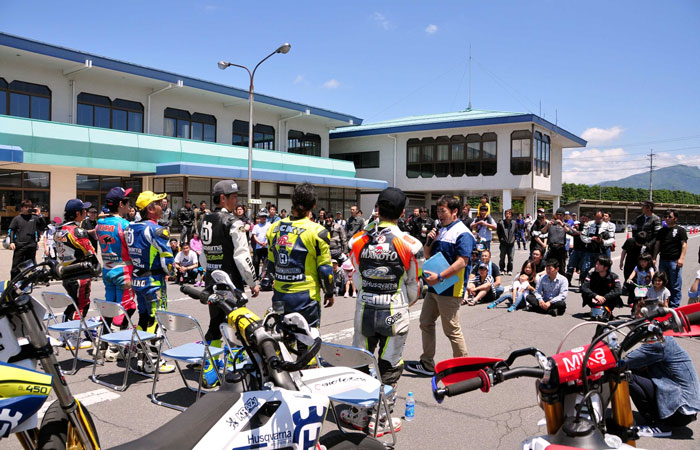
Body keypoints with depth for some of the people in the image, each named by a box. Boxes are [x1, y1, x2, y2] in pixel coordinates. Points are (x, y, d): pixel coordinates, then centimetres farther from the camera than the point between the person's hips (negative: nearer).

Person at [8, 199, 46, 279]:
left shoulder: (34, 218, 8)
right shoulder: (17, 218, 5)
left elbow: (44, 226, 7)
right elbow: (11, 230, 5)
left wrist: (39, 215, -5)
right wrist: (11, 242, -5)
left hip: (31, 246, 2)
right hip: (19, 246, -2)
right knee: (16, 266, -1)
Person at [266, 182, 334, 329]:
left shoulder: (274, 228, 3)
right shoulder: (317, 231, -12)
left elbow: (271, 264, 13)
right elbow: (324, 269, -8)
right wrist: (329, 293, 6)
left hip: (279, 296, 5)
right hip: (305, 297, -5)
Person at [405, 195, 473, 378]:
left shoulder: (462, 234, -13)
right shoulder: (441, 231, 15)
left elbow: (462, 262, -21)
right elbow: (427, 255, 21)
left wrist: (440, 277, -25)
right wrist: (430, 241, 2)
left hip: (450, 290, -9)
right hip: (434, 287, 9)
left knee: (452, 329, 0)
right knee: (426, 323, 13)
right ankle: (427, 364, 24)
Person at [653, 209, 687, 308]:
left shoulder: (680, 230, 1)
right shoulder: (662, 230, 15)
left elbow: (684, 244, -4)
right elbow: (657, 245, 15)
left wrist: (681, 258, -13)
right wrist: (654, 258, 8)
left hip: (675, 261, -5)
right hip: (663, 260, 5)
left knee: (675, 285, -3)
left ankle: (674, 306, 2)